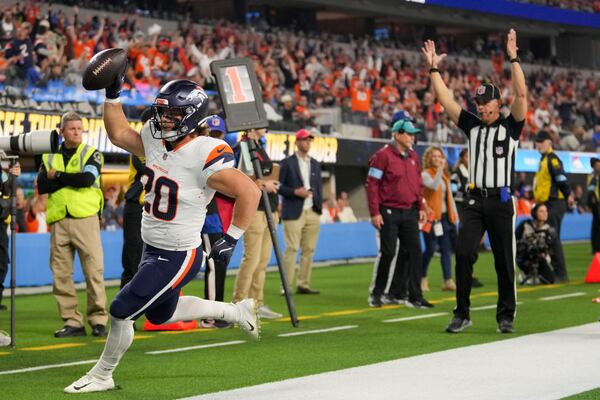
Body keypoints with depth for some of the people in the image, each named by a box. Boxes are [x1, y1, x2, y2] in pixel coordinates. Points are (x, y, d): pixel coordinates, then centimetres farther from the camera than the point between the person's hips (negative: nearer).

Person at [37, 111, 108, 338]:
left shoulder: (91, 154, 9)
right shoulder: (49, 157, 16)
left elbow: (88, 178, -11)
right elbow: (41, 187, 1)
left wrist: (58, 176, -2)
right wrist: (72, 178, -6)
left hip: (85, 218, -3)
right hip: (58, 221, 3)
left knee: (94, 270, -8)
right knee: (61, 273, 0)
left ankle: (98, 320, -3)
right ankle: (72, 322, 7)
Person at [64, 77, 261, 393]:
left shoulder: (204, 156, -26)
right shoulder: (154, 139, -3)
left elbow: (249, 192, -27)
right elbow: (118, 133, 15)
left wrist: (231, 239, -21)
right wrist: (113, 95, 3)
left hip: (178, 257, -9)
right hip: (152, 249, 9)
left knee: (121, 312, -4)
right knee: (160, 314, 27)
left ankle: (102, 376, 19)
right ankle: (236, 312, 40)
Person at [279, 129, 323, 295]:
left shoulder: (315, 164, 18)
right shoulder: (287, 162, 2)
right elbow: (279, 186, -2)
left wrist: (319, 205, 10)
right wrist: (295, 192, -15)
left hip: (312, 212, 5)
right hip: (293, 213, -5)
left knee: (309, 250, 3)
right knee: (292, 249, -10)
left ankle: (303, 284, 7)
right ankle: (286, 285, -9)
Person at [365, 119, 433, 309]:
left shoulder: (413, 156, 13)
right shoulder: (383, 156, -9)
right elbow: (372, 185, -11)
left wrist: (421, 207, 13)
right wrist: (375, 212, -14)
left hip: (409, 213, 6)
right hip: (389, 212, -6)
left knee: (414, 252, 0)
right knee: (387, 253, -4)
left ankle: (414, 297, 3)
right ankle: (376, 294, 11)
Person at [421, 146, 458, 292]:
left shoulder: (445, 176, 17)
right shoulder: (425, 174, -4)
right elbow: (433, 186, -24)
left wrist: (455, 214, 13)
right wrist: (439, 169, -29)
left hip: (445, 216, 6)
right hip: (432, 216, -6)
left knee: (447, 249, 0)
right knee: (430, 249, -6)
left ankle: (448, 281, -1)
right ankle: (422, 279, 10)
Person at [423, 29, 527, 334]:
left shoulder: (510, 126, 1)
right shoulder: (472, 125, 11)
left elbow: (521, 94, -13)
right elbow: (445, 100, 8)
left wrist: (513, 59, -18)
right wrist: (434, 68, 2)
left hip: (501, 201, -3)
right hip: (474, 201, 3)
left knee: (504, 261, 2)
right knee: (463, 254, -7)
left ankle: (506, 316, 11)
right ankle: (461, 314, -1)